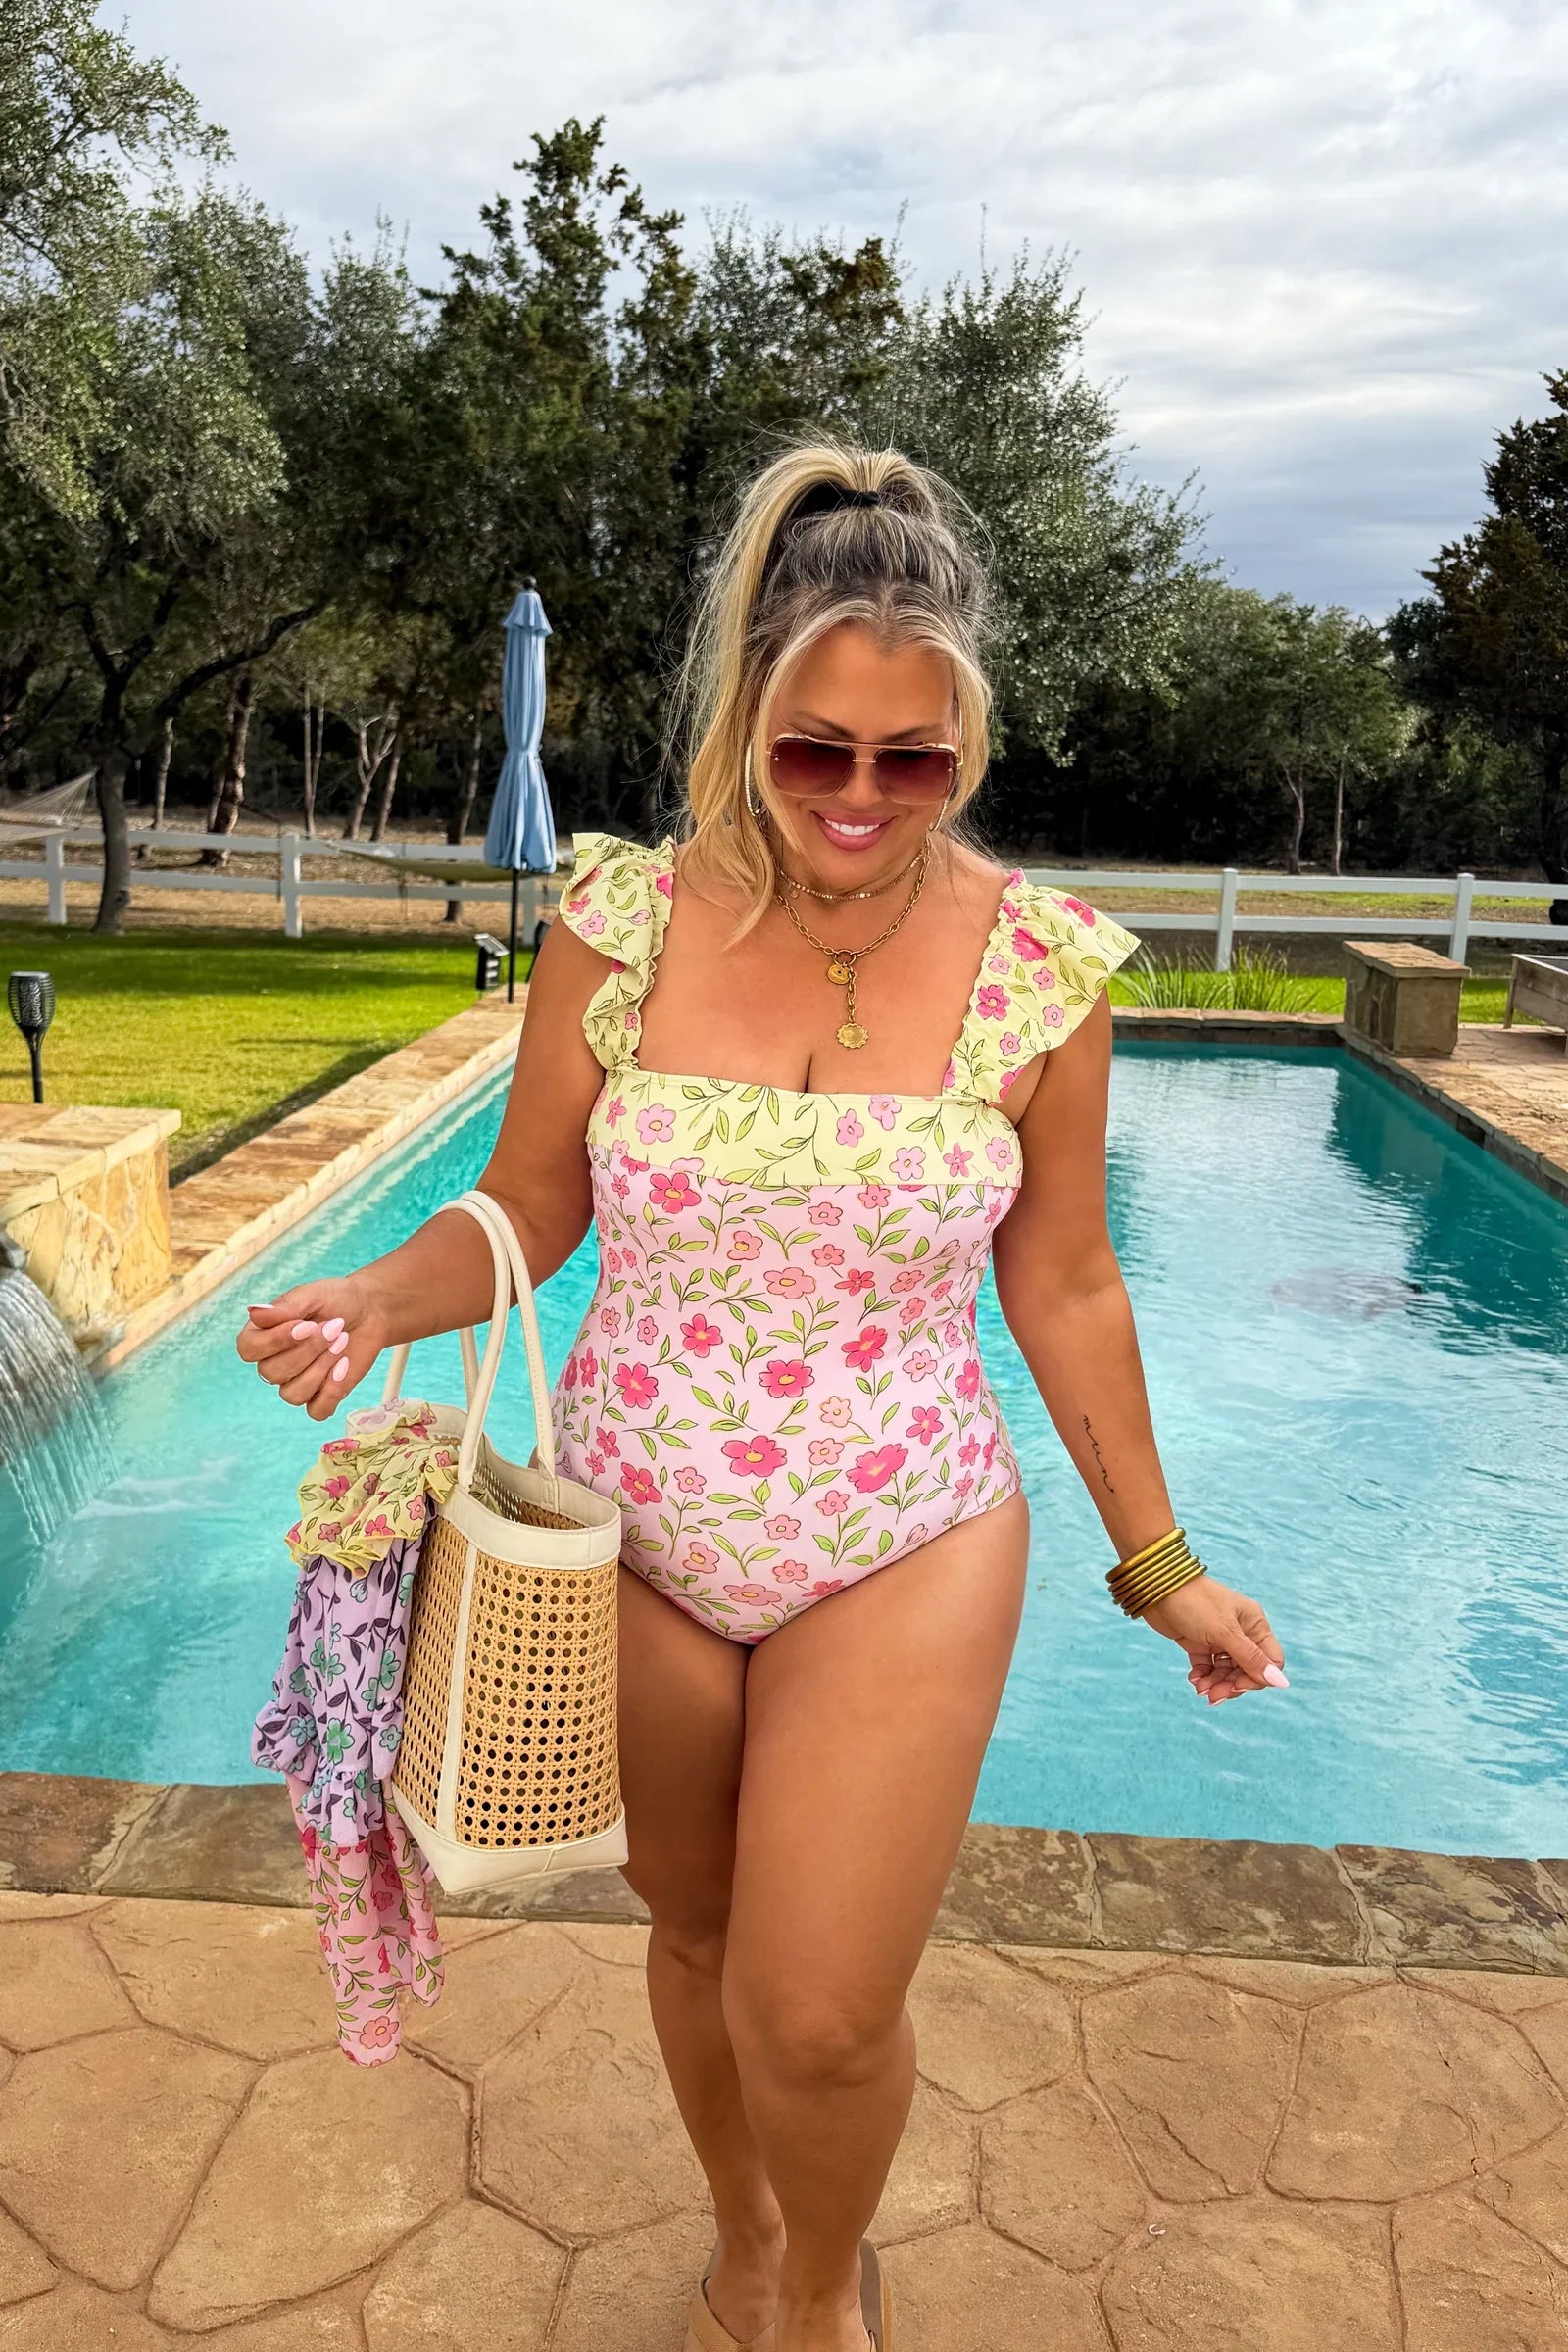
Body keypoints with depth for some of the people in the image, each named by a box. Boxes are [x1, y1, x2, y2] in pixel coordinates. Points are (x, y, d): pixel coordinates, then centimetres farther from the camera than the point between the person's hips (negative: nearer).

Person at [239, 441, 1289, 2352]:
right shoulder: (625, 924, -9)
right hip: (629, 1531, 2)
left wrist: (1159, 1566, 7)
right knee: (695, 1931, 20)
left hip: (901, 1550, -1)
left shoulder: (1039, 967, -10)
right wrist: (369, 1302, -21)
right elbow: (522, 1218, 0)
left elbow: (1062, 1291, 0)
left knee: (820, 2019, -2)